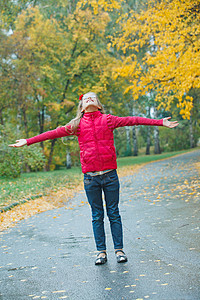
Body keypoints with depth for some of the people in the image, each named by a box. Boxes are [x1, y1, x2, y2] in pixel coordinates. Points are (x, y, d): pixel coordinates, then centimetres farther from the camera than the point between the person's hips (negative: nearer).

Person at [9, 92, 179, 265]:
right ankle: (101, 252, 16)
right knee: (97, 215, 8)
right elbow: (53, 133, 11)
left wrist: (160, 122, 4)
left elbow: (133, 120, 6)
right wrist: (28, 141, 10)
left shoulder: (108, 120, 6)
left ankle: (119, 250, 14)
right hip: (90, 177, 1)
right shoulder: (77, 125, 9)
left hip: (110, 174, -1)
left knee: (114, 213, 5)